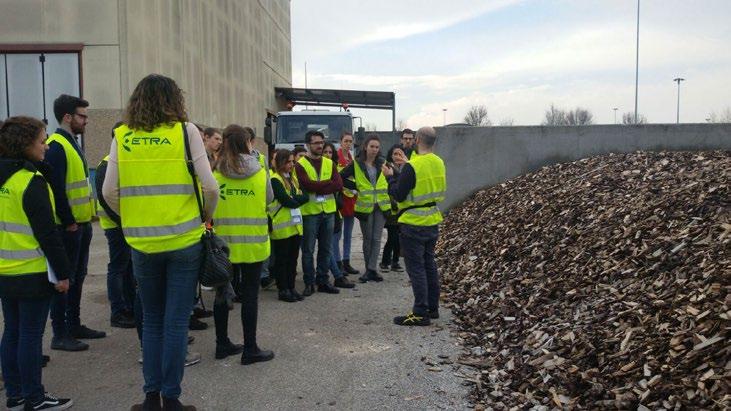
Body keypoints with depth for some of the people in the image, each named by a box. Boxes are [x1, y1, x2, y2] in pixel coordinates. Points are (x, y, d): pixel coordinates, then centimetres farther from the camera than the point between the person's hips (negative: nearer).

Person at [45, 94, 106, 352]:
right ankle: (60, 334, 7)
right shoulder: (56, 147, -15)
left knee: (77, 277, 16)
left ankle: (74, 325, 28)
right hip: (68, 227, -10)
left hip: (81, 224, 10)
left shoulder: (72, 144, 16)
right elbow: (56, 189, -21)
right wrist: (68, 222, -18)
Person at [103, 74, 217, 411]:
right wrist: (207, 217, 9)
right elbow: (210, 186, -8)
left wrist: (131, 219, 16)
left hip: (141, 243, 3)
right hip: (184, 240, -2)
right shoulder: (185, 131, -5)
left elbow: (109, 192, 0)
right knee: (176, 321, 7)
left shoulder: (121, 136, 3)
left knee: (151, 320, 17)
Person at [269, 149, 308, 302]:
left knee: (293, 258, 11)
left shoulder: (293, 178, 15)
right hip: (282, 227, -7)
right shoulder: (275, 180, -10)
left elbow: (299, 197, 9)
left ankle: (291, 287, 20)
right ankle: (283, 290, 12)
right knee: (282, 260, 3)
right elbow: (287, 201, -17)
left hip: (296, 225, 7)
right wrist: (305, 197, -4)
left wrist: (296, 199, -11)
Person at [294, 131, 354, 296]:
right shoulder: (300, 165, -4)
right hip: (310, 212, -5)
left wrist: (318, 187, -14)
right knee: (308, 250, 2)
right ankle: (309, 283, 12)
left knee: (326, 249, 11)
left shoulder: (329, 163, 11)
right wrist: (329, 183, -12)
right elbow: (309, 186, -19)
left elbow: (339, 184, -3)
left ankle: (323, 281, 21)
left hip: (328, 211, 5)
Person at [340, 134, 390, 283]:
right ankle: (370, 269, 16)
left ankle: (372, 269, 5)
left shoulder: (382, 163, 4)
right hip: (365, 205, -2)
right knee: (367, 239, 6)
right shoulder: (356, 164, -3)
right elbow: (341, 177, -2)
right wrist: (356, 187, -5)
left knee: (376, 238, 0)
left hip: (381, 205, 2)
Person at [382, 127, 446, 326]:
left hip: (414, 225, -8)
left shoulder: (412, 167, -21)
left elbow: (399, 195, -17)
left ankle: (420, 313, 2)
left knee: (416, 268, -2)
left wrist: (391, 176, -2)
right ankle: (433, 308, 27)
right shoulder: (439, 163, 4)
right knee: (429, 264, 17)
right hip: (433, 222, 8)